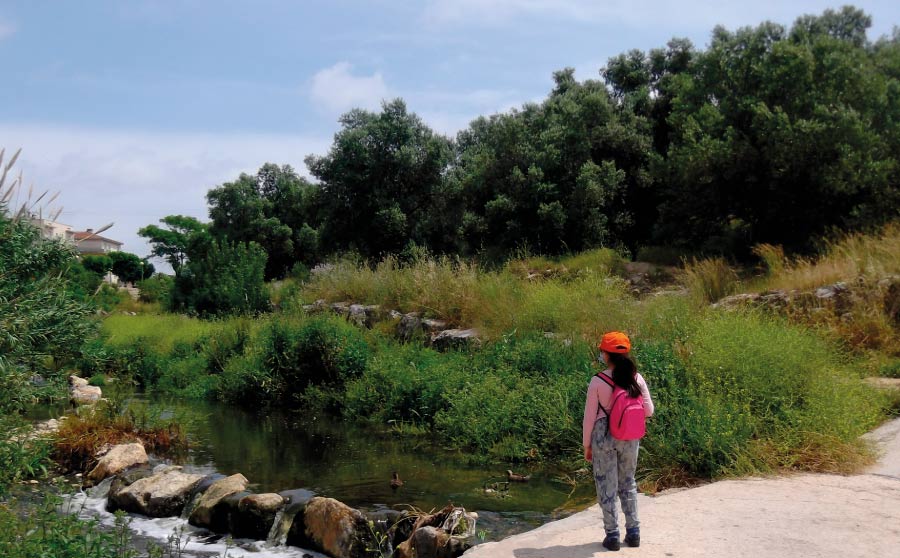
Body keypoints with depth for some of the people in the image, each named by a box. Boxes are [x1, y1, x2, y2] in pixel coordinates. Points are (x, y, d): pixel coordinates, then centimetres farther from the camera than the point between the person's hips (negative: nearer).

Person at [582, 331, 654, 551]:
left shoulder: (598, 381, -12)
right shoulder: (636, 378, -4)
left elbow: (589, 416, -7)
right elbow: (648, 411, -1)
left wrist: (587, 444, 3)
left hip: (603, 436, -3)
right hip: (630, 438, 3)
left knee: (607, 486, 8)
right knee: (628, 483, 18)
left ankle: (612, 535, 11)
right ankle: (633, 532, 21)